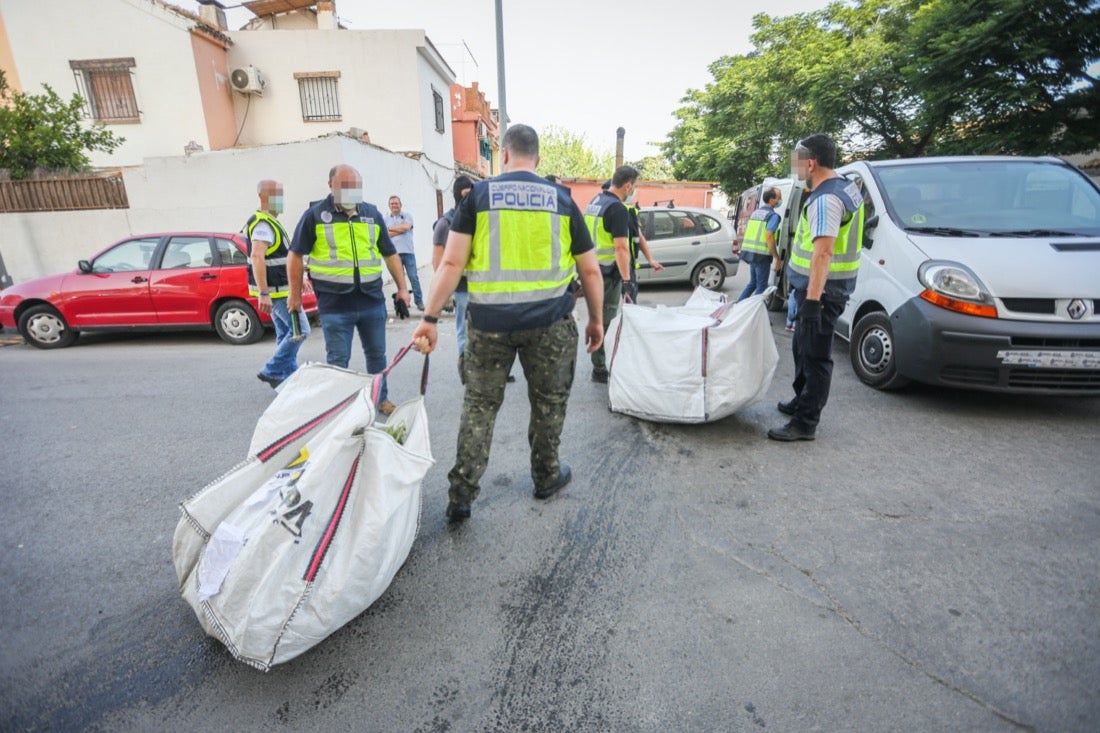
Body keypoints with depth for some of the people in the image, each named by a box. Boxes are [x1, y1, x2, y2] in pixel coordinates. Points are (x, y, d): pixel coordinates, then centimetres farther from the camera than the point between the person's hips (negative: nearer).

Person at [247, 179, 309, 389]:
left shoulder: (269, 222, 18)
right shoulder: (263, 224, -16)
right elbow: (257, 257, -27)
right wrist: (263, 293, -33)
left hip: (279, 288, 10)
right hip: (276, 290, -10)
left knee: (285, 333, 13)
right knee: (300, 330, -8)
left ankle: (289, 376, 19)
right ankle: (272, 371, -2)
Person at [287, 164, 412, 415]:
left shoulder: (372, 213, 10)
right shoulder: (315, 215, 0)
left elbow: (390, 254, 15)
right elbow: (295, 255, 4)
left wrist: (402, 287, 8)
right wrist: (295, 295, 3)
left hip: (372, 300, 3)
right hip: (334, 303, -3)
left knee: (377, 354, 14)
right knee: (338, 360, 5)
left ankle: (381, 398, 31)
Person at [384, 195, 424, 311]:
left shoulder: (407, 216, 10)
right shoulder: (386, 219, 13)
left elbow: (406, 227, -9)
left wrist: (391, 228, 1)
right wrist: (400, 229, -6)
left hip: (408, 252, -2)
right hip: (394, 253, 2)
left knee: (413, 277, -4)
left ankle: (419, 301, 0)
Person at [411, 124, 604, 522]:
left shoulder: (478, 195, 3)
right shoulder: (561, 200, 6)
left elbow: (452, 263, -6)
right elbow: (590, 271, 7)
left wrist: (430, 318, -2)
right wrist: (596, 319, 17)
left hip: (489, 321, 0)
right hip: (549, 320, 1)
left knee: (479, 403, 12)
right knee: (549, 401, 17)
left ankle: (461, 494, 15)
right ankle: (546, 477, 33)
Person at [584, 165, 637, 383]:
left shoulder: (595, 201, 13)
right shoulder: (617, 209, -15)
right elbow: (621, 247, -23)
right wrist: (627, 279, -24)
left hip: (592, 269, 9)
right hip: (607, 273, -9)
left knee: (598, 318, 16)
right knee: (605, 322, -1)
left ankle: (599, 364, 25)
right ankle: (600, 370, 6)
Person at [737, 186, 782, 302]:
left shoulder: (755, 212, 14)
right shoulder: (773, 215, -10)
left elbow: (747, 232, 17)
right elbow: (769, 237, -18)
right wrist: (776, 258, -15)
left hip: (749, 252, 8)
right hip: (762, 255, -8)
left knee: (753, 282, 21)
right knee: (761, 286, 2)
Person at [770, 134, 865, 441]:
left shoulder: (825, 199, -20)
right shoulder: (846, 187, 13)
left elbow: (823, 252, -29)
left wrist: (813, 300, -33)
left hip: (822, 290, -10)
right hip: (830, 286, 10)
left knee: (815, 356, -4)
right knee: (802, 347, 21)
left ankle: (805, 423, 4)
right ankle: (802, 401, 36)